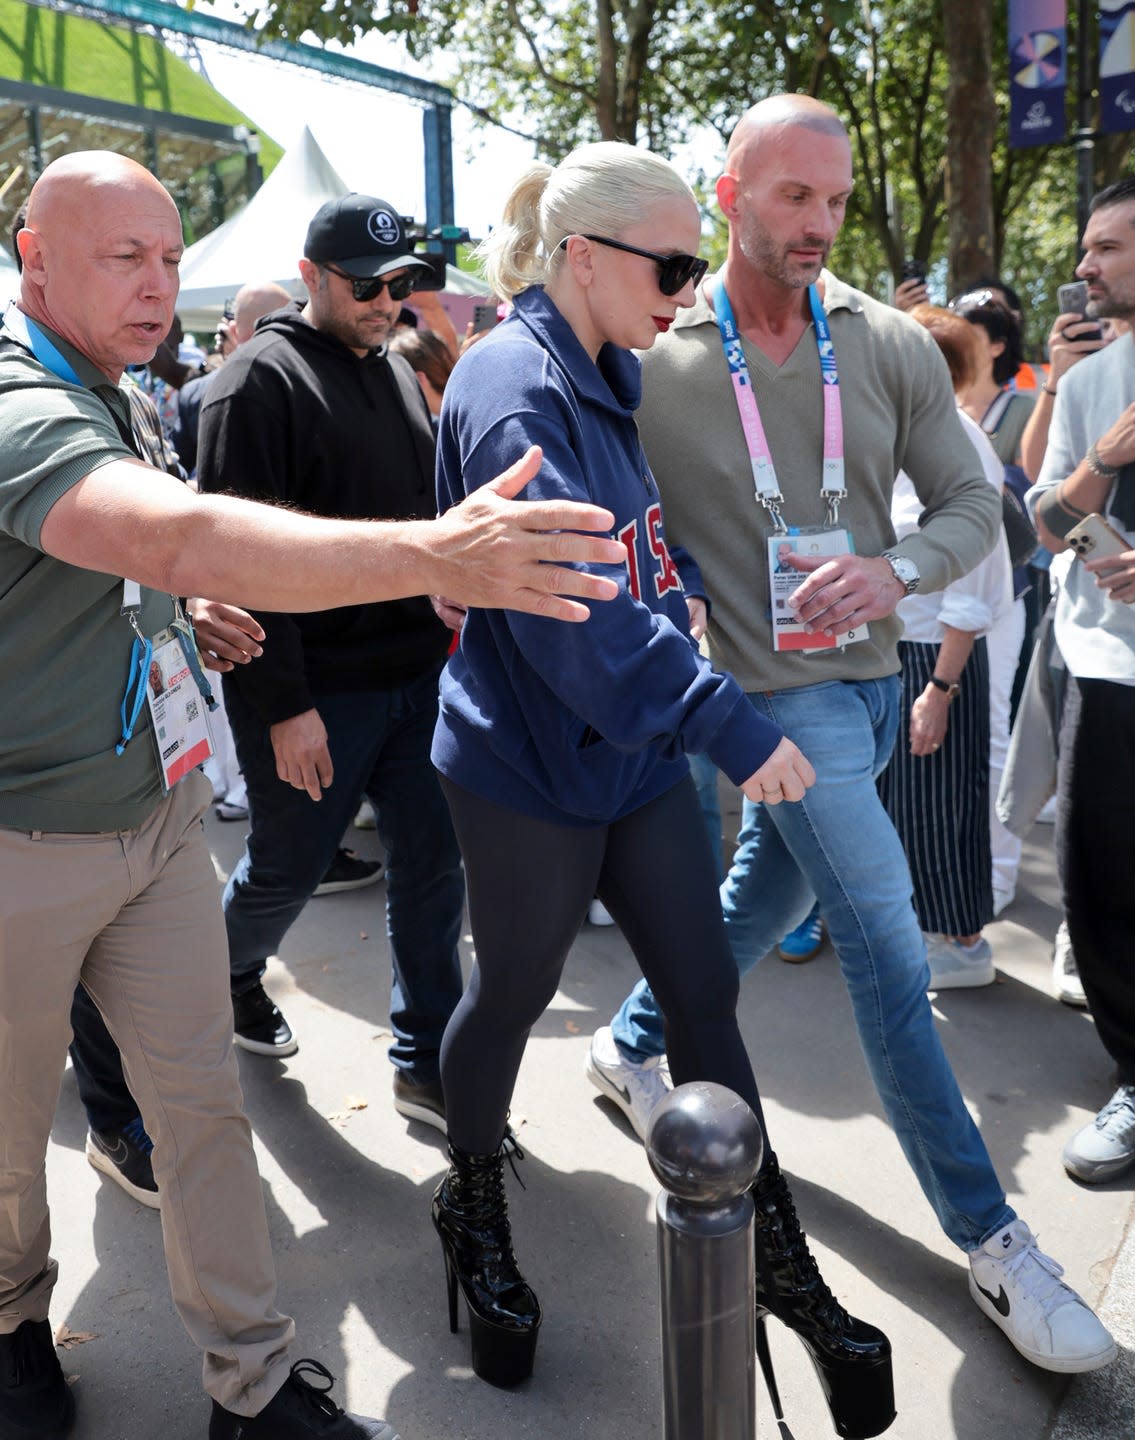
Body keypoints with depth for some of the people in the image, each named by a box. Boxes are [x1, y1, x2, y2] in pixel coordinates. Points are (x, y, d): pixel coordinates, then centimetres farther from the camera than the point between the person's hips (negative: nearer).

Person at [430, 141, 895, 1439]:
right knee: (512, 995, 12)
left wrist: (683, 587, 4)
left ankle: (777, 1259, 26)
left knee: (704, 993, 10)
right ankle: (474, 1211, 41)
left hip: (636, 750, 8)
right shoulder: (514, 387, -19)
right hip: (530, 765, -7)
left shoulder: (610, 377, 9)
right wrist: (731, 725, -29)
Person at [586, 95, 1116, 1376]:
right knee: (888, 947, -5)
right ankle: (989, 1238, 9)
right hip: (777, 690, -5)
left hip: (872, 679, 5)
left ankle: (630, 1046, 44)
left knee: (762, 895, 19)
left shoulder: (891, 346, -1)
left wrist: (894, 571, -20)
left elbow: (972, 503, 0)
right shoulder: (655, 364, -9)